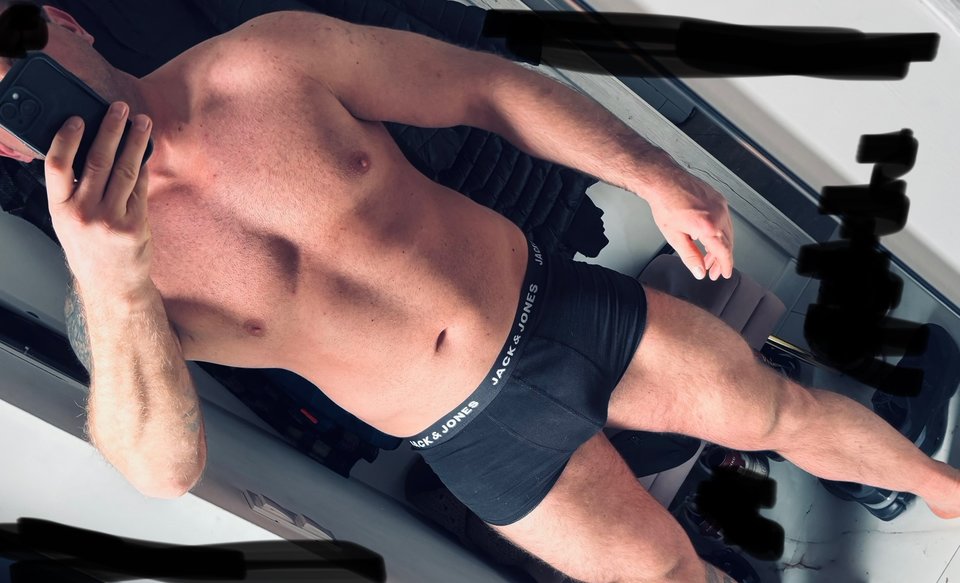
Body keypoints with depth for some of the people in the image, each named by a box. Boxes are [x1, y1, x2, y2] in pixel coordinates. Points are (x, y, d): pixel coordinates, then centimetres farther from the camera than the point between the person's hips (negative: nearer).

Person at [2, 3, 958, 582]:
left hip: (555, 303, 2)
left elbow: (483, 88, -5)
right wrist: (114, 286, -51)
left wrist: (654, 177, -8)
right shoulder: (112, 303, -16)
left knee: (780, 410, 14)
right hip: (488, 437, -1)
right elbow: (160, 467, -34)